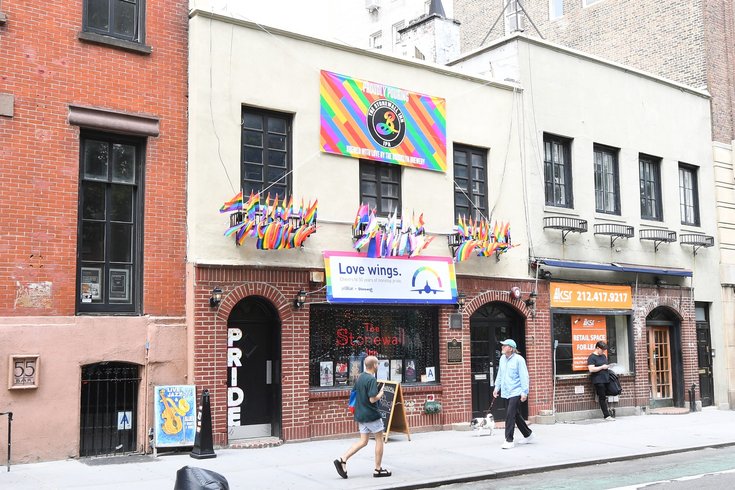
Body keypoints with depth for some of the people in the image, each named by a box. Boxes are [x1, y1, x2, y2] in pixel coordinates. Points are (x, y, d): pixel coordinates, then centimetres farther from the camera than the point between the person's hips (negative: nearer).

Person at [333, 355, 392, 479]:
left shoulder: (360, 378, 9)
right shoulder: (371, 379, -18)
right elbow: (373, 399, -23)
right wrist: (381, 394, -6)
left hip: (360, 414, 8)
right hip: (371, 415, -8)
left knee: (363, 441, 12)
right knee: (379, 439, 7)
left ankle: (342, 460, -1)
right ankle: (378, 469, 13)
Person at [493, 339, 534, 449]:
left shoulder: (519, 359, -12)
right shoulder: (502, 359, 9)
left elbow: (524, 376, -12)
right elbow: (500, 374, 20)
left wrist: (524, 392, -15)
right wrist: (497, 387, 17)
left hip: (516, 392, -8)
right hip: (507, 392, 8)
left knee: (510, 415, -12)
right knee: (516, 415, 16)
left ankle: (509, 441, -7)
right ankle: (528, 434, 33)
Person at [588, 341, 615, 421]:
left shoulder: (604, 356, 17)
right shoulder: (592, 357, -8)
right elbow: (591, 369, -18)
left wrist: (607, 366, 11)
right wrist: (602, 367, -14)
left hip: (606, 379, 7)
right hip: (598, 381, -7)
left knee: (605, 397, 7)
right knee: (602, 398, -5)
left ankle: (606, 413, 11)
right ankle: (606, 416, -5)